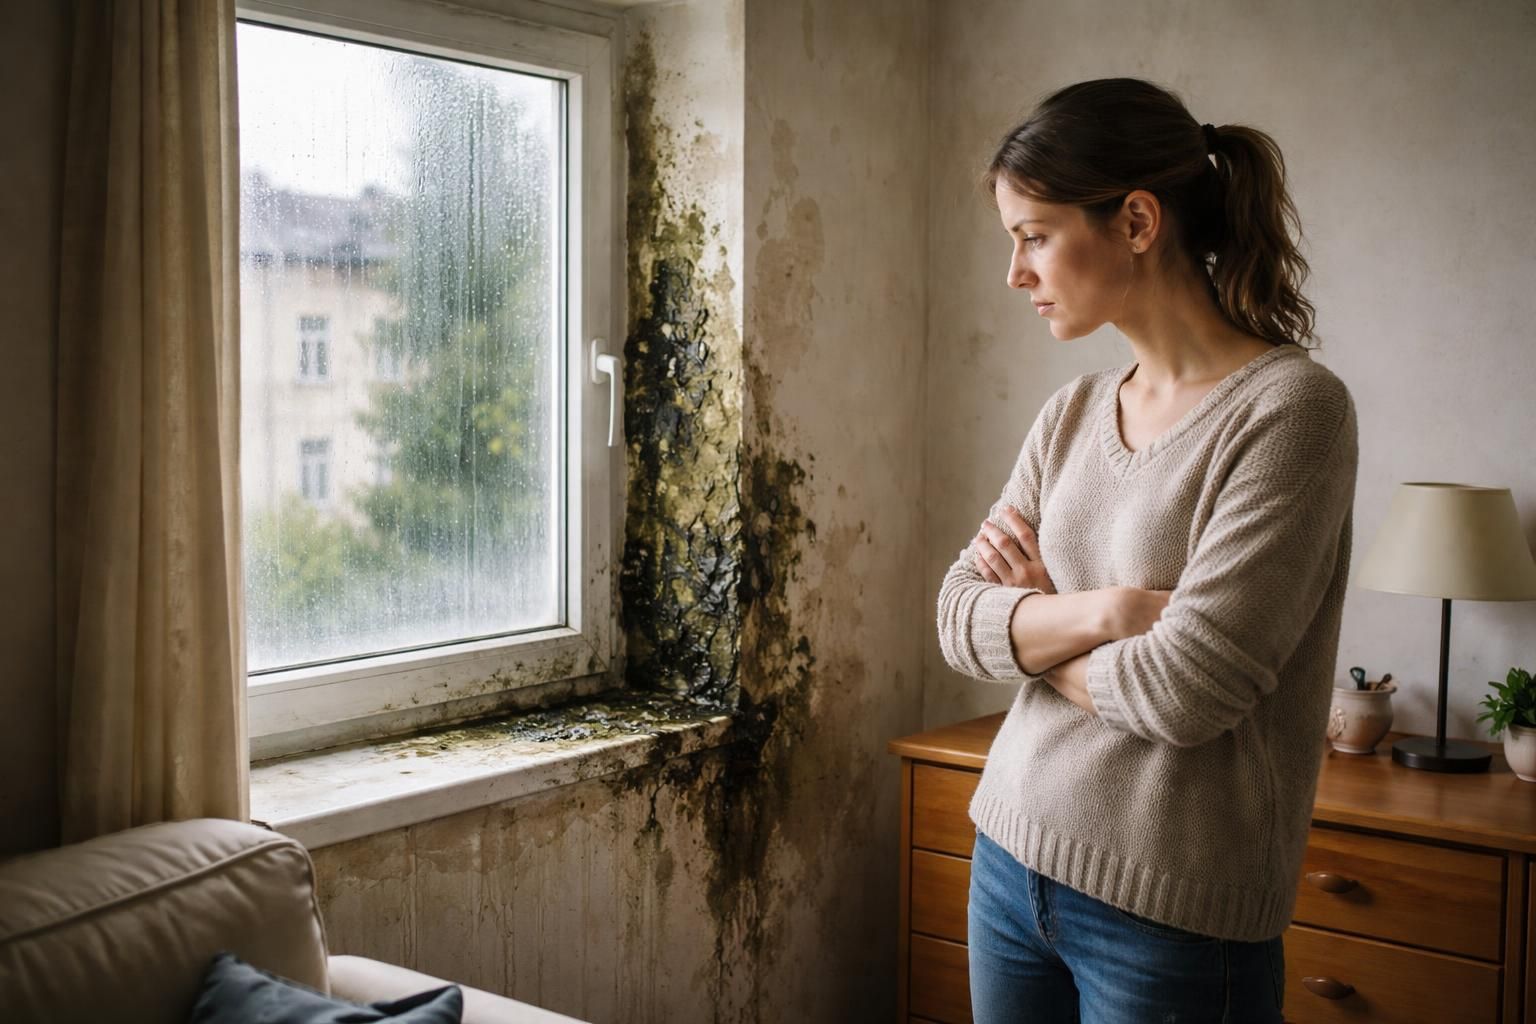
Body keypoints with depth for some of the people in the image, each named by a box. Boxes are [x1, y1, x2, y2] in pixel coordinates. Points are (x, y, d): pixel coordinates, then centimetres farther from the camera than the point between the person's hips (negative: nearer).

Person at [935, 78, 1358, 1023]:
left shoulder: (1291, 406, -15)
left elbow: (1185, 689, -21)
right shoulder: (1073, 414, 6)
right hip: (1012, 860, 6)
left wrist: (1031, 622, -4)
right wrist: (1102, 610, -17)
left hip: (1170, 913, -6)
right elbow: (959, 619, 0)